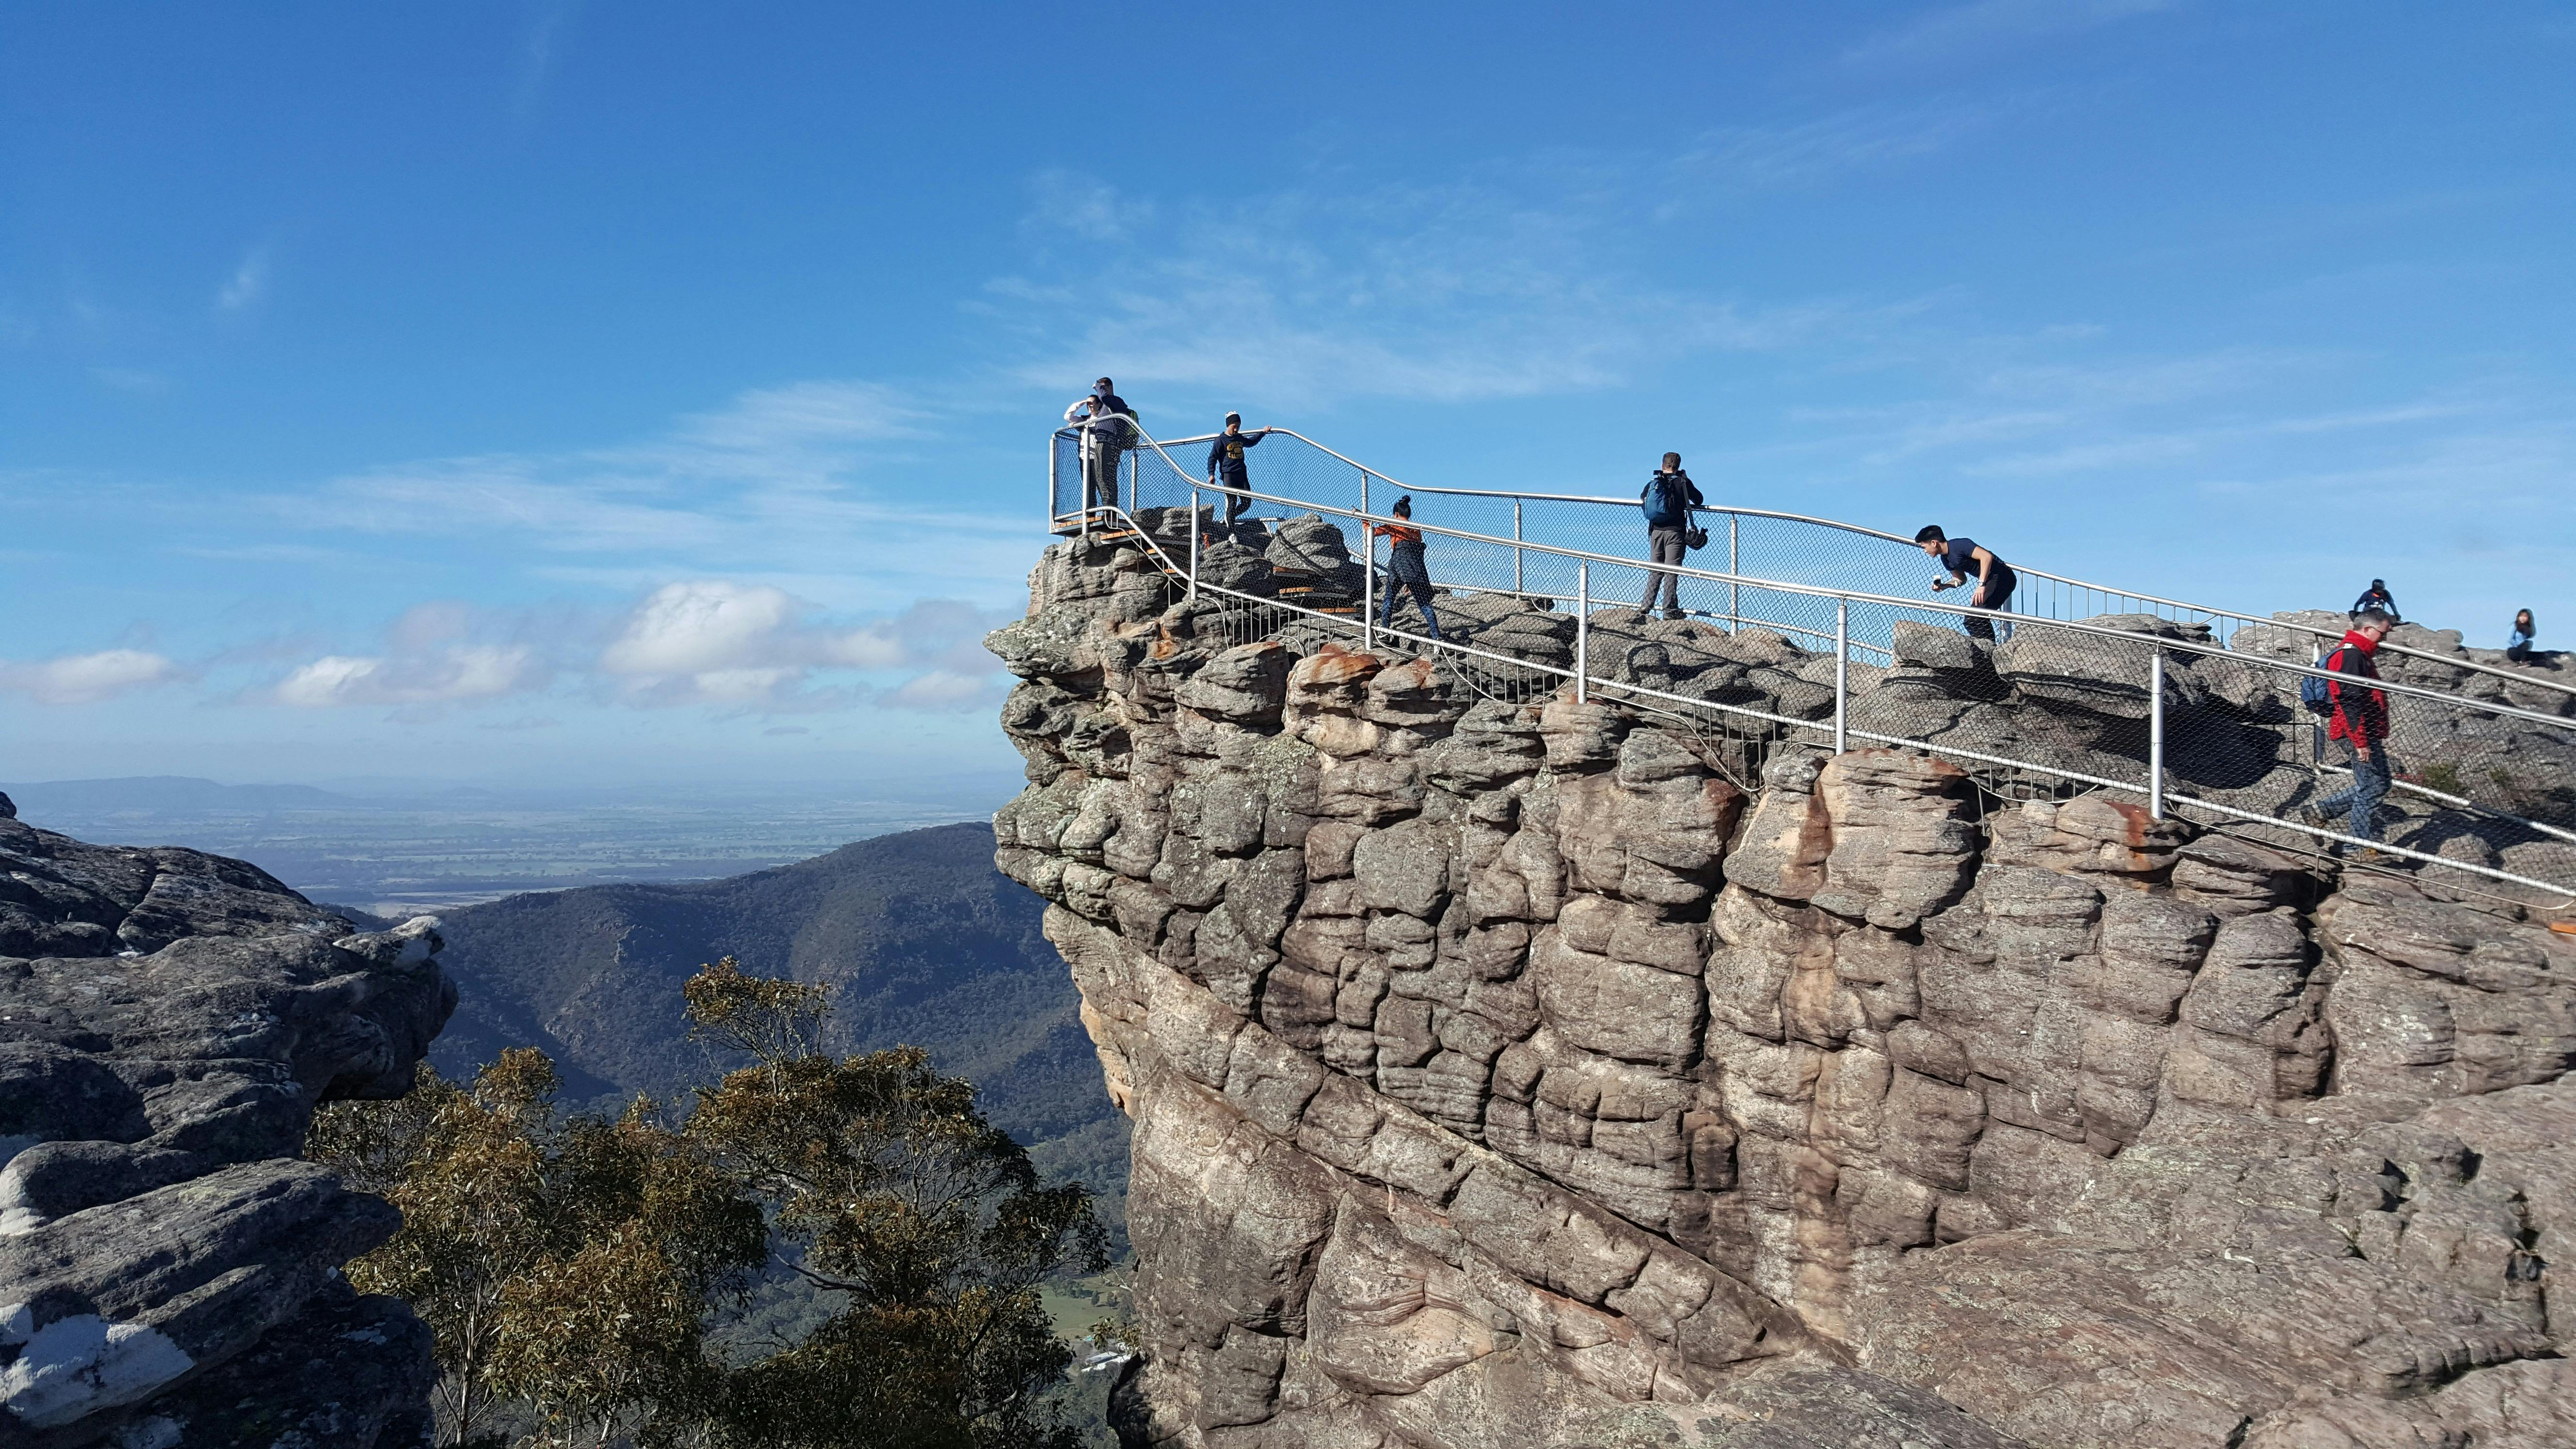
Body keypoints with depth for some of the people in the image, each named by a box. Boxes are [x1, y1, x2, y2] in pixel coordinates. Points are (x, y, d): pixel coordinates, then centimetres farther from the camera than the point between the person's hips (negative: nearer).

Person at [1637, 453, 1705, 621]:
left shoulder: (1653, 483, 8)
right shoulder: (1683, 482, -1)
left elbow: (1642, 498, 22)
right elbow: (1699, 500, 5)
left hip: (1656, 531, 4)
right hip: (1675, 531, -3)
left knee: (1655, 571, 10)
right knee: (1671, 571, -4)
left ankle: (1645, 608, 5)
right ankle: (1670, 610, -7)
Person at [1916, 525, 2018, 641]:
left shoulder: (1959, 545, -18)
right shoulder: (1945, 559, 12)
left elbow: (1987, 556, -27)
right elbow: (1961, 579, 23)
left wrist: (1981, 585, -33)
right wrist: (1943, 586, 2)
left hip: (2002, 577, -11)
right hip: (1990, 582, 11)